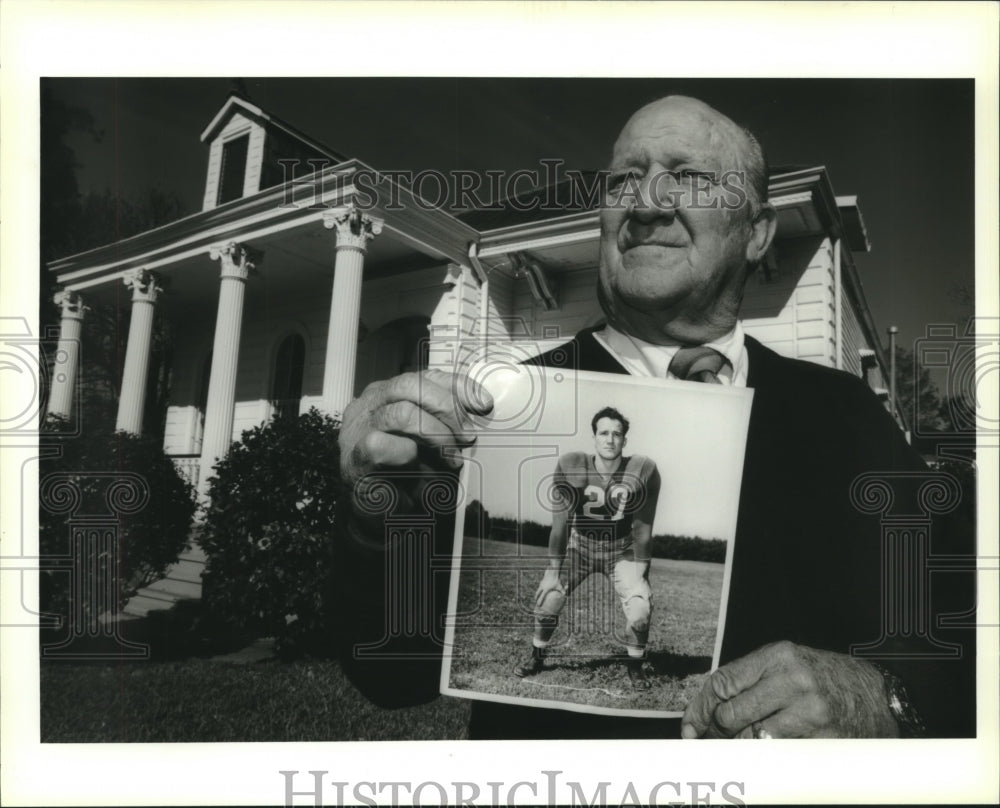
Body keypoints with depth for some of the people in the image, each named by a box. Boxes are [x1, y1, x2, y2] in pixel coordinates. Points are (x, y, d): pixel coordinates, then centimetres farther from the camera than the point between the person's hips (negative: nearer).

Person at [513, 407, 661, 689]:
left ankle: (635, 665, 12)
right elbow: (560, 522, -14)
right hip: (579, 544, 1)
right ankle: (537, 657, 16)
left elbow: (643, 529, -13)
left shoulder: (644, 472, -22)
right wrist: (553, 571, -13)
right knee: (548, 598, -13)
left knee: (641, 608, -18)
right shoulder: (570, 467, -21)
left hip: (621, 549, 0)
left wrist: (640, 577, -12)